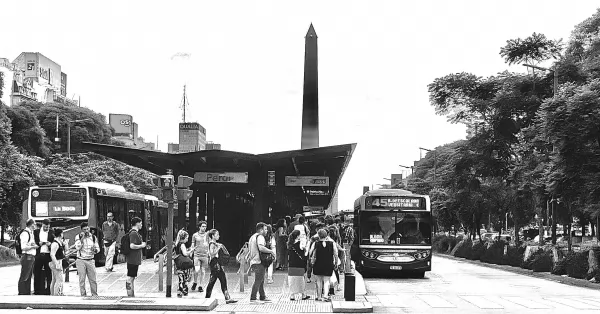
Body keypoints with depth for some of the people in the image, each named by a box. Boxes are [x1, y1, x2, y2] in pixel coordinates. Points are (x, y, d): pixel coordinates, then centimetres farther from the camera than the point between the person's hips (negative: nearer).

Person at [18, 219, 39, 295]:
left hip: (31, 257, 10)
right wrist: (33, 246, -12)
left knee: (29, 277, 15)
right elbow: (23, 247, -20)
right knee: (24, 277, -5)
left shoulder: (31, 233, 15)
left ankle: (27, 293, 21)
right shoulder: (25, 233, -14)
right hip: (27, 257, -10)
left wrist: (36, 244, 7)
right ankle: (21, 294, -1)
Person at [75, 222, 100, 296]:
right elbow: (77, 248, -12)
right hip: (81, 260, -2)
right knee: (82, 280, -1)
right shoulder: (78, 237, 0)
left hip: (90, 260, 2)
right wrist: (82, 238, -16)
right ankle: (83, 295, 6)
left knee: (93, 279, 0)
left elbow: (98, 249, 9)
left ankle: (95, 295, 8)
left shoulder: (93, 237, 7)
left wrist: (95, 249, -13)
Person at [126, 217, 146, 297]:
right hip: (133, 259, -11)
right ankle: (130, 295, -4)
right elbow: (132, 246, -27)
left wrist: (142, 244, 18)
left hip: (134, 259, 11)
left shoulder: (134, 233, 15)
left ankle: (132, 295, 21)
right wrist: (141, 246, -14)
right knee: (130, 278, -6)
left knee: (132, 278, 15)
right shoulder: (134, 233, -18)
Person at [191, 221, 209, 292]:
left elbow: (210, 245, 12)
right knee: (197, 270, -13)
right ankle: (195, 283, 14)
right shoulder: (195, 235, 4)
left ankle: (200, 286, 15)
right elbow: (192, 246, 9)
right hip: (197, 255, -2)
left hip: (205, 255, 2)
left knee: (203, 271, 4)